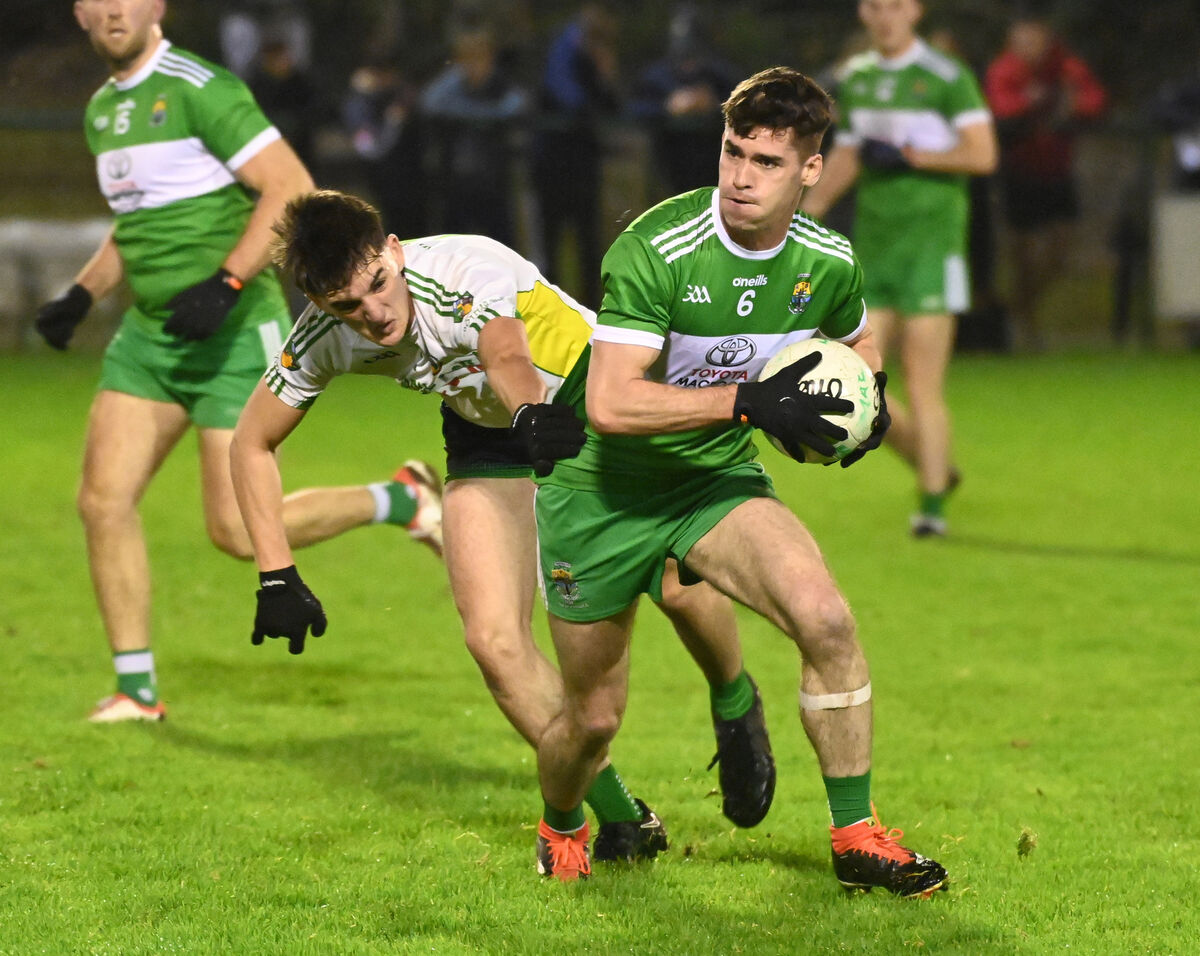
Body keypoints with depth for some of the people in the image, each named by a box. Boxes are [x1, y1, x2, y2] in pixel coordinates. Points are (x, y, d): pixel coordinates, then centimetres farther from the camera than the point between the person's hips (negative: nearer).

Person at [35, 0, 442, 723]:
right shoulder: (103, 109, 12)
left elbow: (294, 189, -18)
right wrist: (81, 295, 11)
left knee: (241, 532, -8)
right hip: (148, 334, 8)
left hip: (237, 336, -8)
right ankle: (136, 690, 6)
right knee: (104, 501, -4)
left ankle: (403, 501, 15)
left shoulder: (199, 89, -14)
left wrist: (225, 284, -25)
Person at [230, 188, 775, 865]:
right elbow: (253, 443, -6)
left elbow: (507, 357, -58)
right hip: (489, 436, 4)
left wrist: (530, 409, -81)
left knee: (679, 587, -17)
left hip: (591, 398, -4)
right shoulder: (325, 338, -21)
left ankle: (736, 707, 19)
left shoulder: (472, 271, -37)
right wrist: (277, 577, -13)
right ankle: (620, 818, 1)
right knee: (494, 638, -14)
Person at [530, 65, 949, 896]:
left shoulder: (828, 263, -8)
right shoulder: (654, 250, -27)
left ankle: (858, 836, -10)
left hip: (719, 479, 4)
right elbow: (611, 404, -34)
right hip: (604, 487, -3)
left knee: (825, 617, -23)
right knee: (594, 716, 5)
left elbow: (856, 342, 17)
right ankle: (561, 828, 41)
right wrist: (751, 402, -38)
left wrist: (869, 399, -6)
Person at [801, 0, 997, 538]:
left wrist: (908, 155, -15)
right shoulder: (855, 79, 14)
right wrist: (806, 212, 14)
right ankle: (935, 469, 20)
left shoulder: (947, 78, -6)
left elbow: (982, 155, -11)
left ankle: (932, 503, 1)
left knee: (922, 386, -9)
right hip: (872, 247, 6)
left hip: (931, 245, -6)